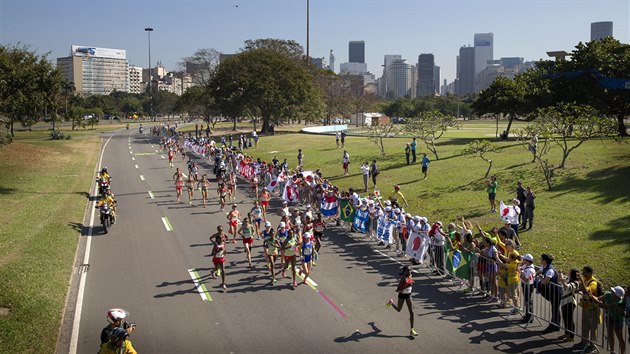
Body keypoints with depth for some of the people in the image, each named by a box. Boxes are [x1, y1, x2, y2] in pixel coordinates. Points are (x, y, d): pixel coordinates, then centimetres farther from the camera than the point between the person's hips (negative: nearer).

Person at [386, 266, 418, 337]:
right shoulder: (403, 279, -27)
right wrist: (407, 286, -38)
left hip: (408, 295, 5)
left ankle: (412, 331, 0)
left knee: (412, 312, -5)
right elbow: (397, 290, -31)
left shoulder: (410, 276, -7)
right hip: (402, 296, -5)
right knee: (398, 310, 20)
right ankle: (391, 302, 54)